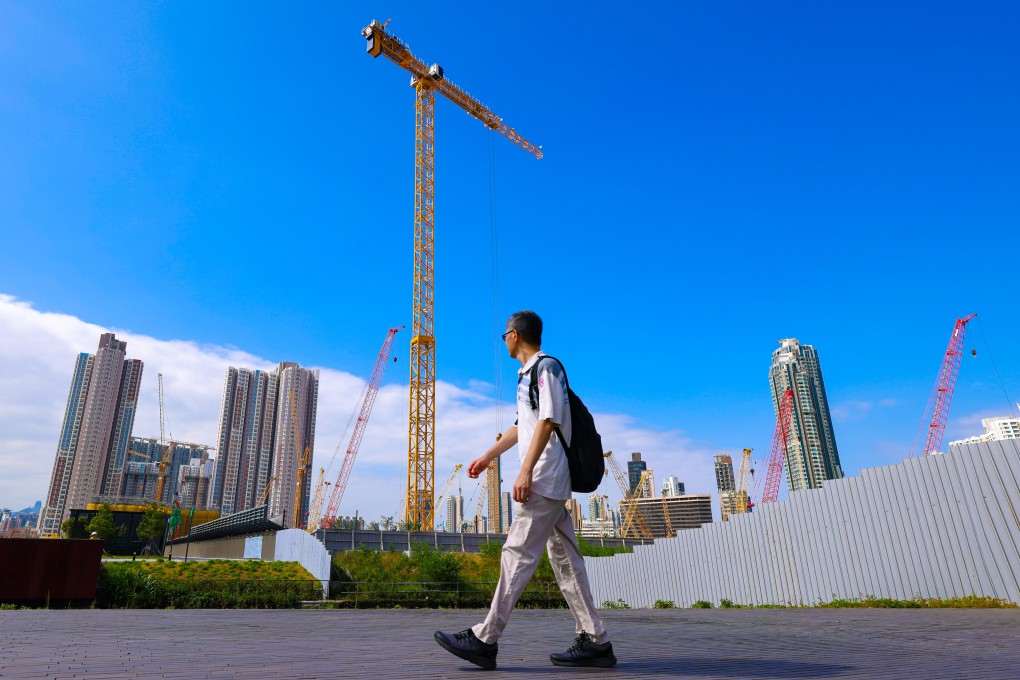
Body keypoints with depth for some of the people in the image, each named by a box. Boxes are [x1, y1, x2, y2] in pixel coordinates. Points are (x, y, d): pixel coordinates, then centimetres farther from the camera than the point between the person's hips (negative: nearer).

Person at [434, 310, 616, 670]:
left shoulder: (546, 367, -7)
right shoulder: (527, 374, 22)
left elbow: (547, 422, -18)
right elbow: (521, 426, 29)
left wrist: (526, 471, -23)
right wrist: (488, 456, 33)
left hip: (543, 478, -10)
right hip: (548, 482, 10)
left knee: (518, 555, -7)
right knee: (565, 559, 8)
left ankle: (485, 639, -2)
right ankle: (594, 641, 12)